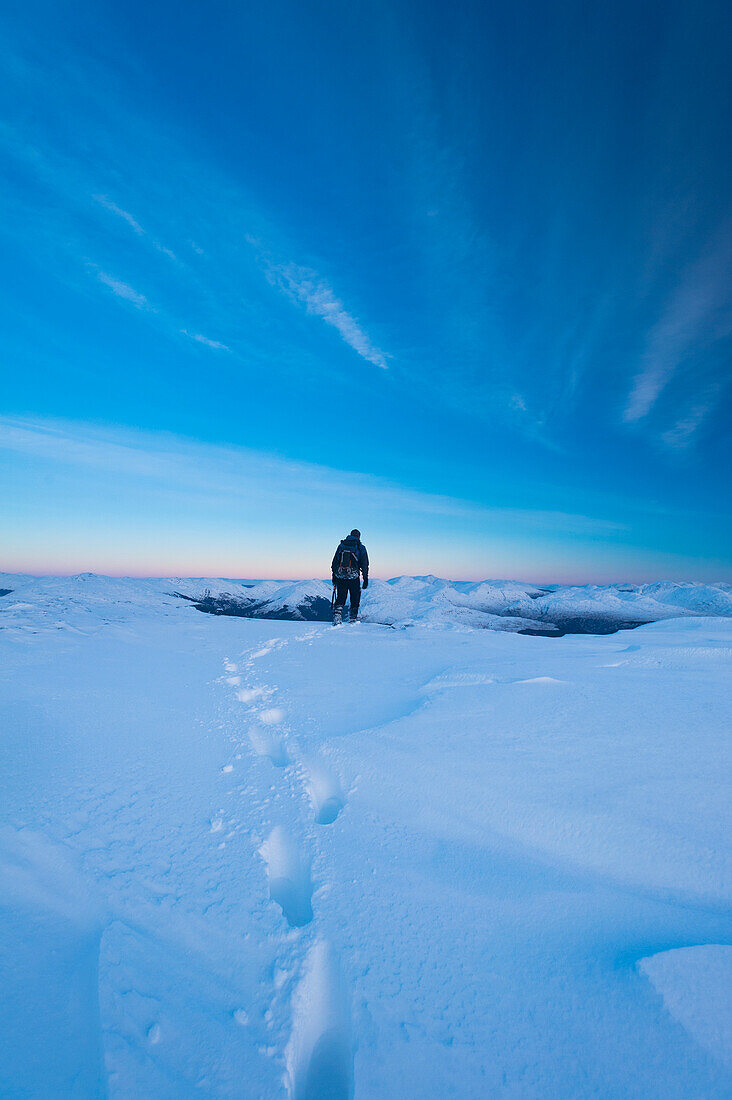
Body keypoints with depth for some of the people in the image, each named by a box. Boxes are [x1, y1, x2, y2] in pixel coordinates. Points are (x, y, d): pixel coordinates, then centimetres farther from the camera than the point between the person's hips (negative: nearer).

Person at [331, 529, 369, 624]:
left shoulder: (341, 545, 12)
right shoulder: (360, 547, 3)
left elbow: (334, 562, 13)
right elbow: (364, 564, 1)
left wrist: (334, 576, 17)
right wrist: (366, 579, 4)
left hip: (340, 576, 3)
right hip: (353, 577, -2)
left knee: (340, 598, 9)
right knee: (355, 599, 11)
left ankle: (337, 617, -6)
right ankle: (353, 619, 14)